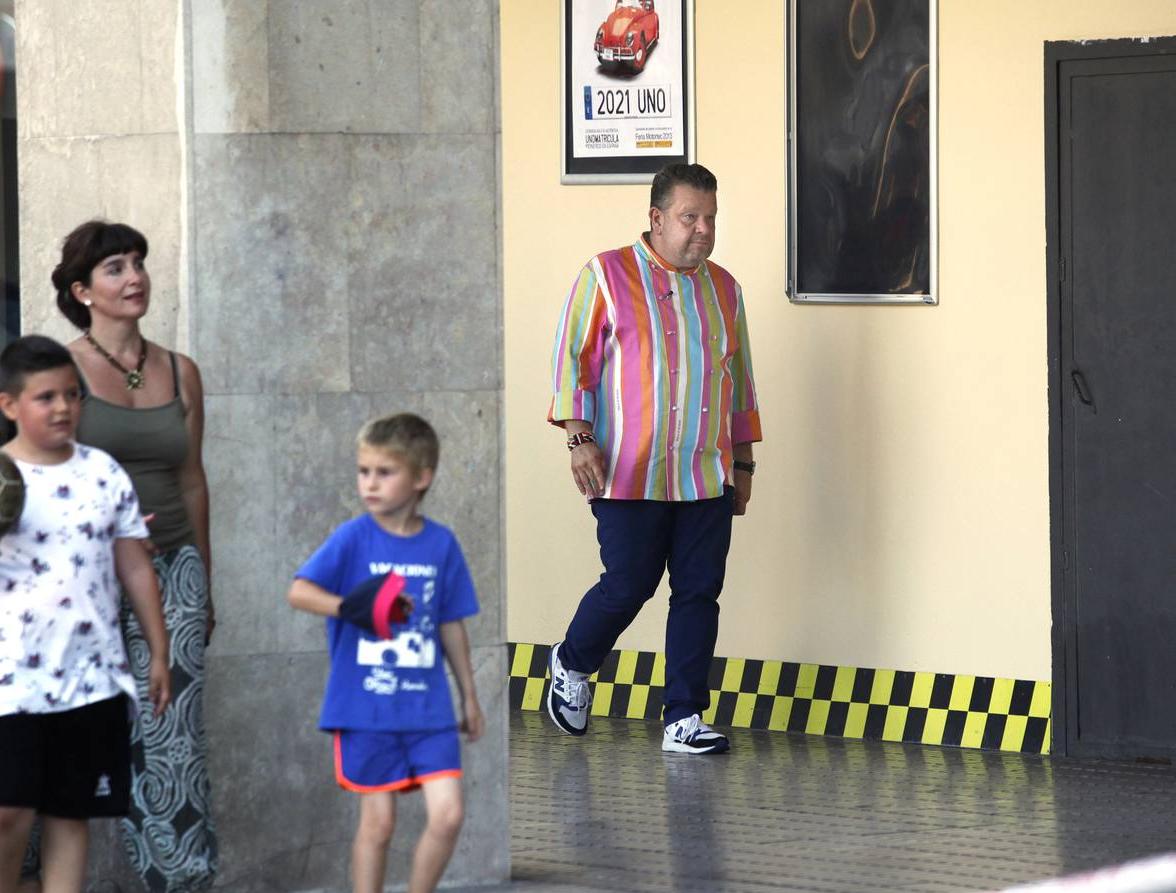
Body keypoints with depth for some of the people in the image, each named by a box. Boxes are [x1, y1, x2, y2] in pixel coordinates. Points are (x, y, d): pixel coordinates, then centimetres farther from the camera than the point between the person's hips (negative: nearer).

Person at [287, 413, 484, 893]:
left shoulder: (441, 543, 3)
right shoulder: (353, 538, -7)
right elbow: (299, 591, -19)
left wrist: (470, 696, 18)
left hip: (427, 706, 3)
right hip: (365, 707, -3)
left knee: (447, 816, -6)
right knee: (378, 821, 3)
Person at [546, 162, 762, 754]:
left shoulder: (723, 288, 14)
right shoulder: (607, 275, -1)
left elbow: (739, 378, 20)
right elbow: (572, 357, -3)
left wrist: (743, 463, 18)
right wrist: (579, 438, -12)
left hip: (708, 477, 5)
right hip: (629, 475, -5)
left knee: (699, 592, 0)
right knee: (628, 586, -4)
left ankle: (683, 721, 5)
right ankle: (572, 665, 25)